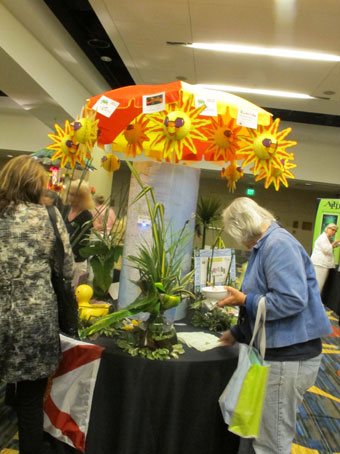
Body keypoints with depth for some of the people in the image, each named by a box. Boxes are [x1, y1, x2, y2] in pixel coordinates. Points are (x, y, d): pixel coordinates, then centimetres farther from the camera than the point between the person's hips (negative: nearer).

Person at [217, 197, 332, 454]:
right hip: (275, 351, 10)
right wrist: (237, 333, 26)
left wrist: (244, 300, -17)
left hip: (288, 357, -10)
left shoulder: (279, 244, -20)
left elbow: (291, 300, -29)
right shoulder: (264, 246, 12)